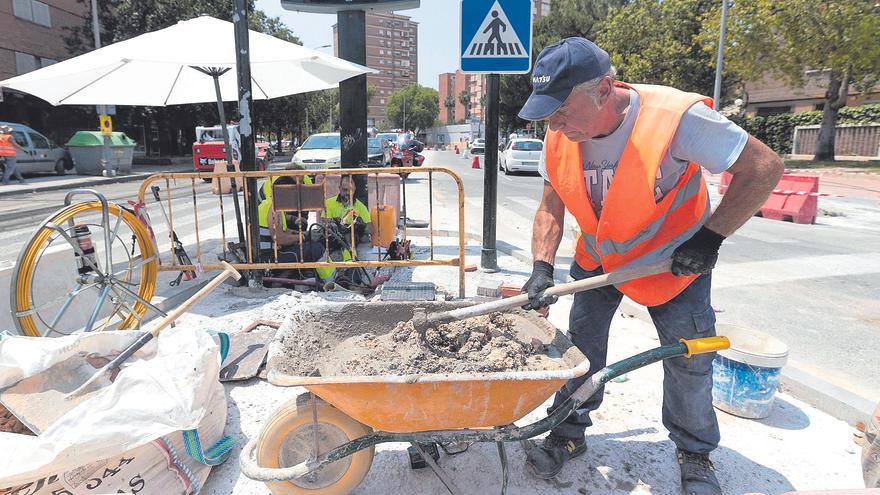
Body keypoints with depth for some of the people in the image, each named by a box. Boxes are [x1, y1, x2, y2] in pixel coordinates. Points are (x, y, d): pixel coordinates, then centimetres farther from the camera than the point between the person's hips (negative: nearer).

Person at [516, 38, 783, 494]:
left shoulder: (676, 116, -33)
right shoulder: (559, 137, -18)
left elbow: (765, 166, -24)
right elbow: (551, 208, -8)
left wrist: (711, 236, -27)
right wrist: (542, 267, -22)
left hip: (673, 262, -3)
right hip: (597, 259, 3)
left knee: (689, 360, 4)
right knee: (581, 345, 4)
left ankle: (694, 452, 29)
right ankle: (570, 431, 26)